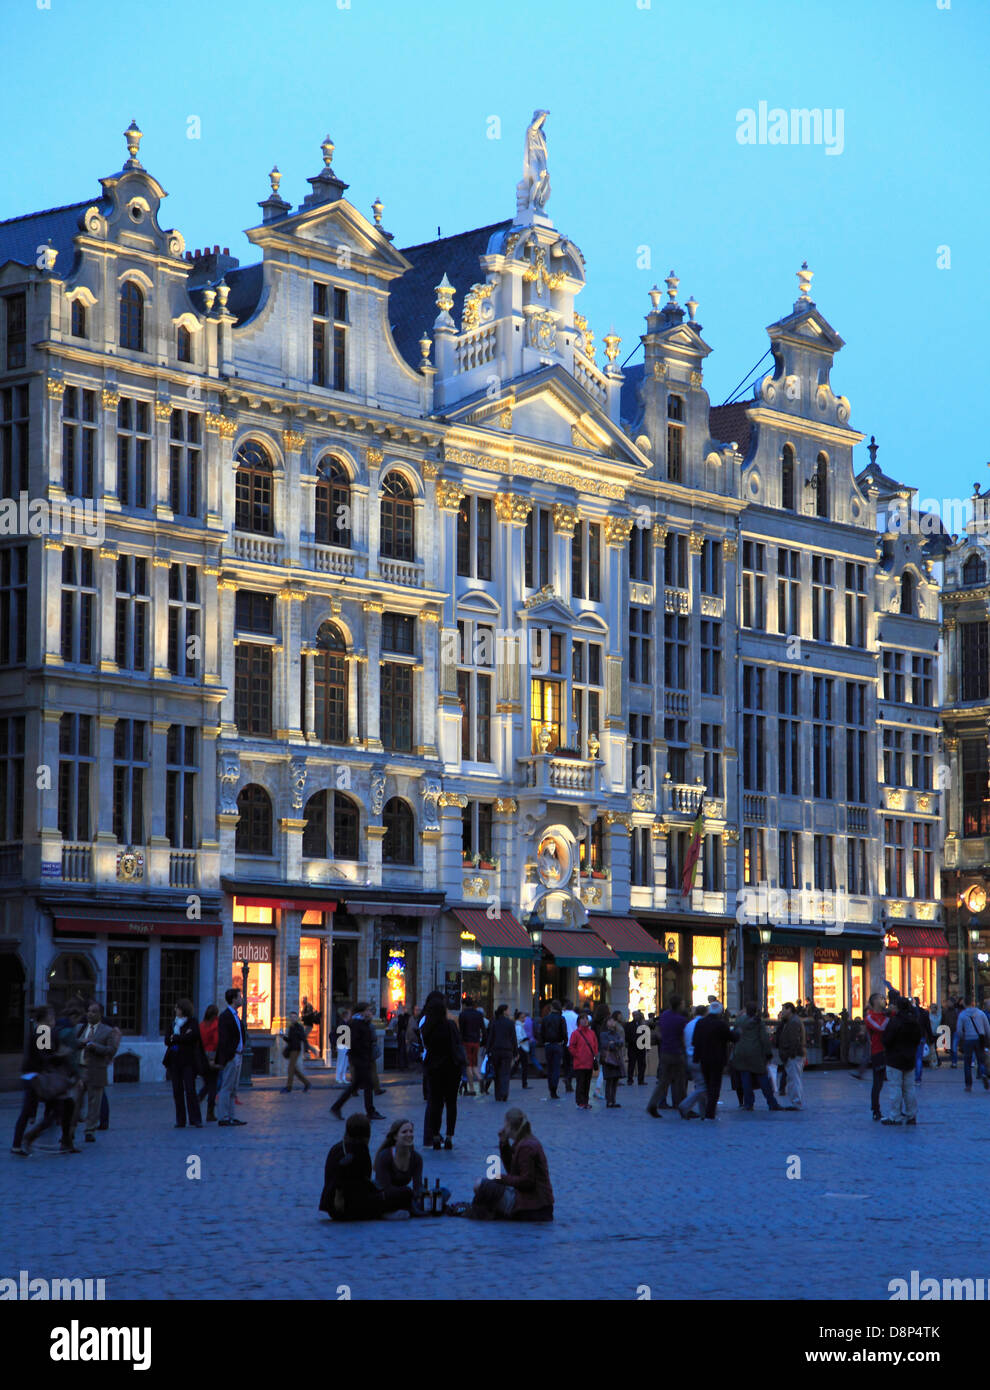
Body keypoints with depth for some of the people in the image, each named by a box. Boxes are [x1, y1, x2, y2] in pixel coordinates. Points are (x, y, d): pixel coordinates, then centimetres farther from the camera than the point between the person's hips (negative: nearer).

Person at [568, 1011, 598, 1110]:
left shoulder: (591, 1032, 9)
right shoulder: (576, 1033, -6)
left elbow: (595, 1045, 18)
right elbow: (571, 1047, -5)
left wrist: (595, 1055, 7)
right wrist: (577, 1055, -7)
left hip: (589, 1063, 5)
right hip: (579, 1064, -5)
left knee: (587, 1083, 9)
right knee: (580, 1083, -4)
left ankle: (585, 1102, 16)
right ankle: (580, 1103, 0)